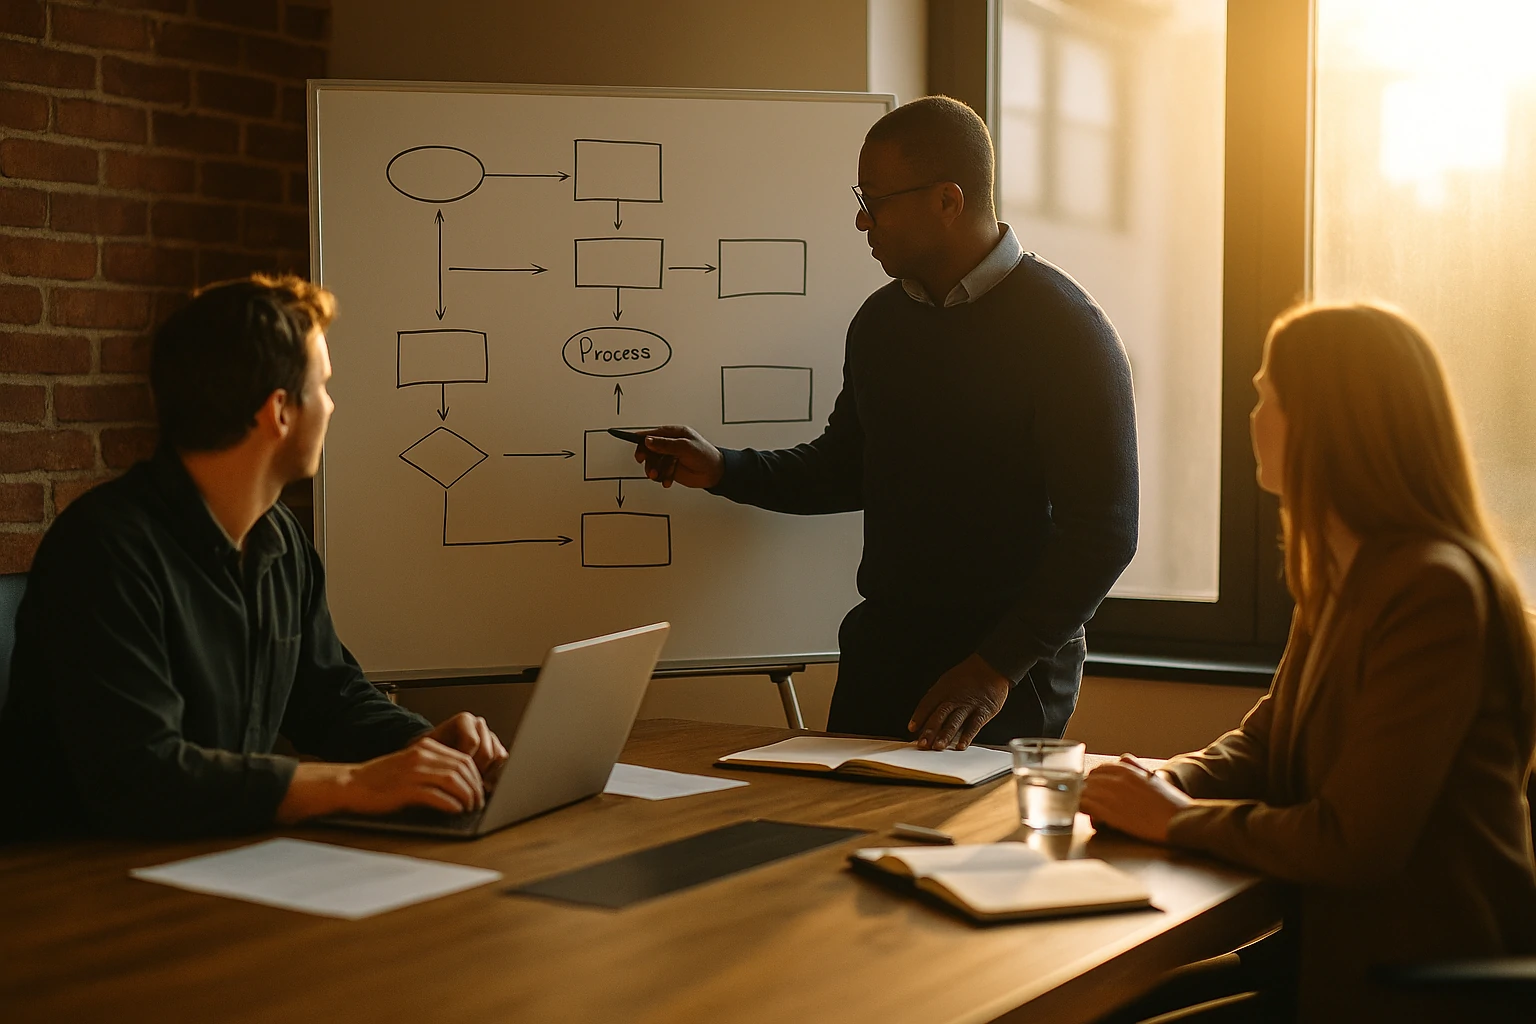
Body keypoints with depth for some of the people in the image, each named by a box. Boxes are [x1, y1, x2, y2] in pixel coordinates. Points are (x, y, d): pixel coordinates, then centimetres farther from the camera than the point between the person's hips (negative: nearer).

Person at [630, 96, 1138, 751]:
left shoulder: (1063, 328, -12)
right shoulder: (881, 321, 9)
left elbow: (1104, 532, -16)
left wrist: (997, 667, -22)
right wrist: (722, 470, 10)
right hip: (881, 649, 6)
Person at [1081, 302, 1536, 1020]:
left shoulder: (1433, 590, -22)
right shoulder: (1341, 578, 9)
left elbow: (1351, 843, -24)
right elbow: (1266, 740, 14)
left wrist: (1176, 819, -13)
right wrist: (1168, 782, -6)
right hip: (1336, 953, 8)